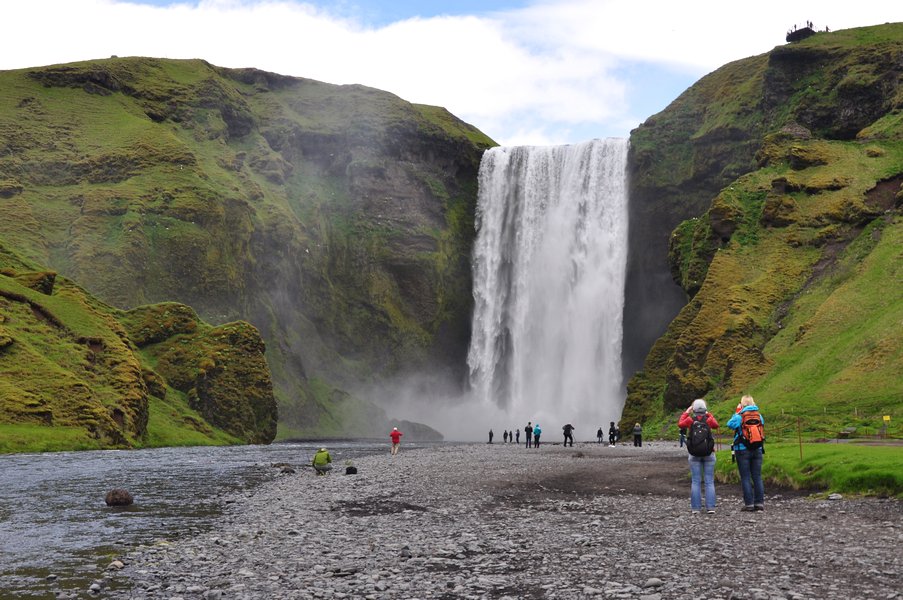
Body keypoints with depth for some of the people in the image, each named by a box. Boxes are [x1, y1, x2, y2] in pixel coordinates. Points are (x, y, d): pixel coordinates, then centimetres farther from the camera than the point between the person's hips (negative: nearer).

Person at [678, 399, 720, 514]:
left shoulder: (690, 420, -4)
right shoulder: (709, 419, -4)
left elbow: (680, 424, 16)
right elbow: (716, 425, 19)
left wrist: (686, 412, 24)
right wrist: (709, 414, 24)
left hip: (694, 454, 0)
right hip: (709, 453, 0)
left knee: (695, 482, 3)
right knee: (709, 481, 3)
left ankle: (696, 508, 0)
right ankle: (710, 507, -1)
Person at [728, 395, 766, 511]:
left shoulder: (739, 417, -10)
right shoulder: (759, 416, 2)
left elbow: (730, 424, -2)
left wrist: (736, 413, 6)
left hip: (743, 450, -4)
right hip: (757, 450, 4)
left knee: (745, 478, 1)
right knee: (757, 477, 8)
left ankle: (749, 503, -1)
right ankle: (759, 502, 7)